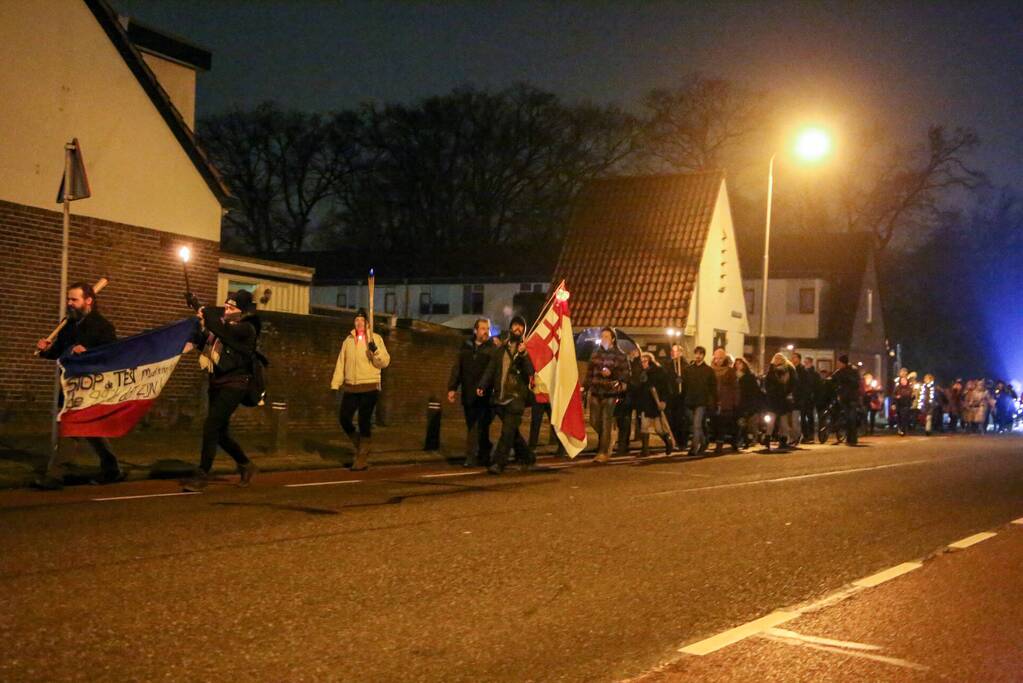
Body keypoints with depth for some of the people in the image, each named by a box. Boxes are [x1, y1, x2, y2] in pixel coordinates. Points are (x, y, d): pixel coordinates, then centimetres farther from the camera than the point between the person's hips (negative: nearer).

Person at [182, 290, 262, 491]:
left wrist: (206, 312, -15)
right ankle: (246, 465, 31)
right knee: (220, 432, 13)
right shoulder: (223, 322, 10)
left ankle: (202, 476, -11)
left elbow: (222, 330, -30)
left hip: (233, 385, -8)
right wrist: (201, 326, -4)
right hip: (217, 383, 8)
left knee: (211, 427, -16)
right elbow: (206, 342, 13)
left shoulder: (246, 328, -13)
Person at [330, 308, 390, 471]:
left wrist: (375, 349, -24)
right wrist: (335, 384, 6)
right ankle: (360, 445, 26)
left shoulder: (375, 339, -1)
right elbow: (341, 363, 11)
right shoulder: (348, 340, 11)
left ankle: (363, 458, 6)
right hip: (350, 387, 4)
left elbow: (384, 362, -8)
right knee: (344, 418, 2)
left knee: (364, 421, -4)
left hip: (369, 387, -4)